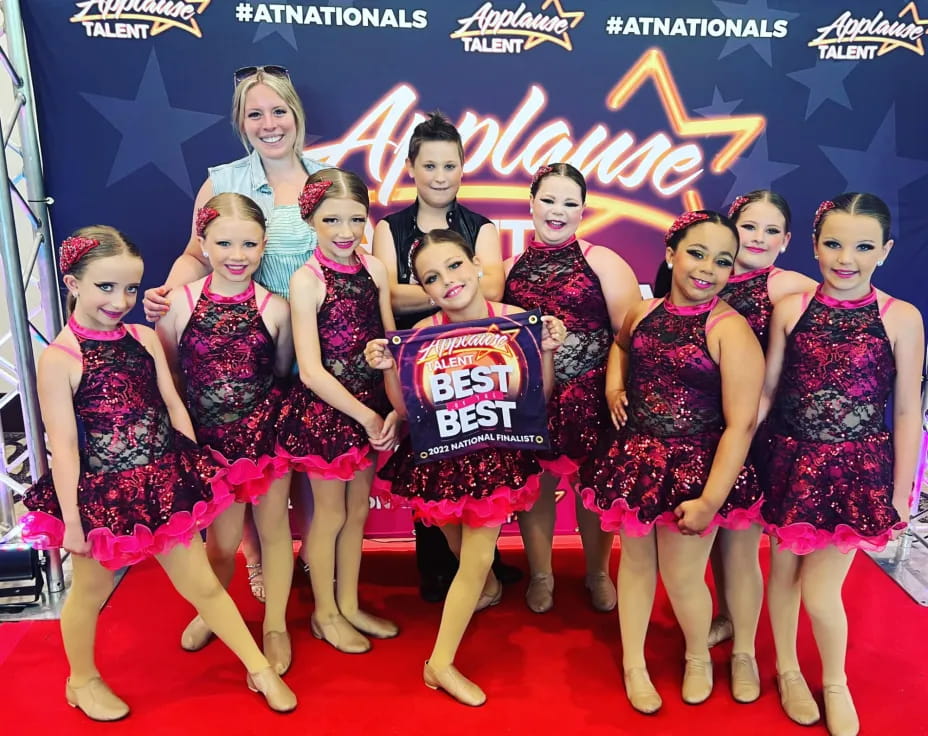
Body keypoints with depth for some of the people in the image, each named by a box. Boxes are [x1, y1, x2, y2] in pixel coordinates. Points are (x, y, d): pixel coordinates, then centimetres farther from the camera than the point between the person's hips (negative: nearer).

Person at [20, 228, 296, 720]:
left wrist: (194, 470, 6)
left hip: (164, 486, 4)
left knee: (202, 583, 13)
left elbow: (173, 406, 6)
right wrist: (71, 519, -12)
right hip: (104, 496, -4)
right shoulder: (59, 359, -14)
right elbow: (63, 445, -14)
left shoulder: (145, 338, 1)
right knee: (90, 592, 19)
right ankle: (82, 681, 43)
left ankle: (261, 670, 23)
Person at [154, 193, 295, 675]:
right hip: (209, 438, 0)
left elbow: (282, 374, 6)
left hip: (266, 433, 0)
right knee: (222, 540, 10)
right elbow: (164, 370, 3)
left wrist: (266, 407, 1)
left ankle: (275, 626, 31)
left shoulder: (275, 309, -6)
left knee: (273, 527, 11)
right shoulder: (180, 302, -7)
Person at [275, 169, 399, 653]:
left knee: (359, 510, 17)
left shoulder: (374, 269, 0)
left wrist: (395, 410, -10)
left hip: (371, 408, 5)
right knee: (331, 513, 10)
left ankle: (349, 604, 36)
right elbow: (311, 370, -18)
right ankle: (325, 613, 31)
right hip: (325, 410, -5)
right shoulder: (306, 280, -15)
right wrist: (365, 416, -17)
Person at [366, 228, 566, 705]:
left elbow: (539, 396, -5)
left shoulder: (516, 320, -14)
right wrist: (387, 369, -21)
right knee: (464, 552, 20)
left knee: (477, 560, 3)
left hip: (495, 454, 0)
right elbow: (406, 407, -6)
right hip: (441, 452, 1)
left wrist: (547, 351, -20)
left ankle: (442, 662, 21)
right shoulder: (423, 334, -14)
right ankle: (487, 585, 57)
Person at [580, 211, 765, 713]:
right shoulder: (643, 313, 2)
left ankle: (699, 658, 38)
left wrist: (710, 500, -19)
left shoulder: (731, 330, -15)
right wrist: (614, 385, 6)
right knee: (635, 562, 15)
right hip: (633, 459, 5)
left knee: (682, 577, 7)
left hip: (693, 469, -4)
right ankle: (633, 664, 35)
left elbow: (741, 424, -17)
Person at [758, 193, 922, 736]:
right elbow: (767, 390, 2)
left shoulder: (902, 319, -7)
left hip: (857, 468, -2)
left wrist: (900, 493, -1)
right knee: (784, 570, 14)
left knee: (821, 590, 0)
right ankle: (787, 668, 40)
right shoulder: (791, 308, -3)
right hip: (790, 461, 2)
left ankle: (836, 683, 31)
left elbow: (908, 411, -2)